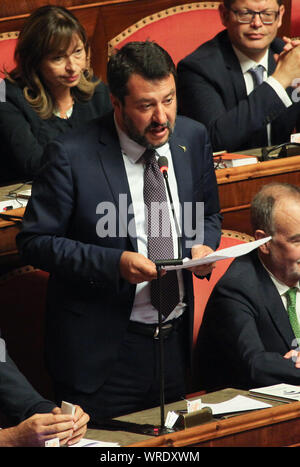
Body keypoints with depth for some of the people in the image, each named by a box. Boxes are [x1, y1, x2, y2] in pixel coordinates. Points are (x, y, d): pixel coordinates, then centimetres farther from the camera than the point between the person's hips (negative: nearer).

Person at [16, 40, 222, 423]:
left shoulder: (192, 138, 1)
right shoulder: (72, 156, -15)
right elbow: (34, 241, -11)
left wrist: (203, 245, -9)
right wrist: (114, 262, -23)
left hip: (175, 342, 5)